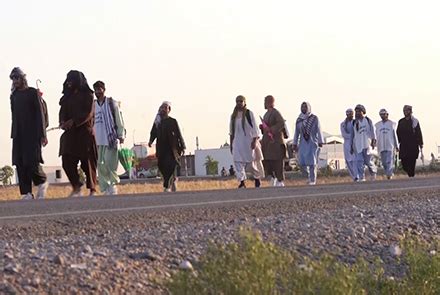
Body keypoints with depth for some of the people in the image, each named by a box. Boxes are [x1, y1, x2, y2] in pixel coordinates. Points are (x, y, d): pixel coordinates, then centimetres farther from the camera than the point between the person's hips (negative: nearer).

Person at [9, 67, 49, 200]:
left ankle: (42, 182, 15)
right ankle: (26, 194, 0)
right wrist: (13, 134, 12)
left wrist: (42, 134, -10)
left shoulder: (33, 93, 0)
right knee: (20, 164, -2)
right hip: (18, 134, 6)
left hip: (32, 133, -5)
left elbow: (40, 113, -4)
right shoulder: (13, 96, 16)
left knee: (32, 162, -13)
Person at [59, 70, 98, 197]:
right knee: (67, 161, -6)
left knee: (88, 162, -3)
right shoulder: (67, 96, 16)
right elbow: (63, 111, 12)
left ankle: (92, 190, 5)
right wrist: (63, 122, -9)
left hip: (85, 132, -5)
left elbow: (88, 113, -11)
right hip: (70, 133, 5)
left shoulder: (87, 95, -2)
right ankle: (76, 187, 4)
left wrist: (73, 121, -21)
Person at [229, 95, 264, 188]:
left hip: (249, 141, -4)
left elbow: (254, 128, -6)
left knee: (253, 161, 4)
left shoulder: (249, 114, -3)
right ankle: (242, 181, -10)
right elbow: (231, 131, 14)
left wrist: (255, 141, -15)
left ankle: (257, 178, 21)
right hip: (238, 142, 4)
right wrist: (231, 144, 11)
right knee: (238, 161, -8)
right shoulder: (233, 116, 10)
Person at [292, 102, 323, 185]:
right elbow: (297, 132, 12)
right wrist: (295, 144, 9)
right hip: (303, 143, 3)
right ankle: (309, 175, 17)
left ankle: (312, 180, -1)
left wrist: (320, 142, -9)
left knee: (312, 162, -8)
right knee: (302, 162, -6)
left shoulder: (314, 118, -1)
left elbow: (318, 130, -3)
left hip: (313, 143, -3)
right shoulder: (299, 120, 9)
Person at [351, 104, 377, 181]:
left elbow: (372, 130, 2)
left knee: (368, 160, 2)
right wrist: (352, 145, 6)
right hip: (358, 144, 3)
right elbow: (353, 134, 12)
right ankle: (361, 177, -8)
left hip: (366, 144, -3)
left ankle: (373, 171, 29)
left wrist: (373, 140, -4)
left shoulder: (367, 120, 3)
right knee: (359, 161, -8)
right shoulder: (354, 122, 11)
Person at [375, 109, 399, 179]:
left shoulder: (391, 124, 6)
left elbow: (394, 135, 8)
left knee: (389, 161, -12)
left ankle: (389, 174, -14)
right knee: (384, 162, 1)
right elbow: (376, 136, 14)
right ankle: (390, 173, 12)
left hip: (390, 146, -3)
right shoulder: (377, 125, 12)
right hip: (381, 146, 3)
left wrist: (396, 146, 8)